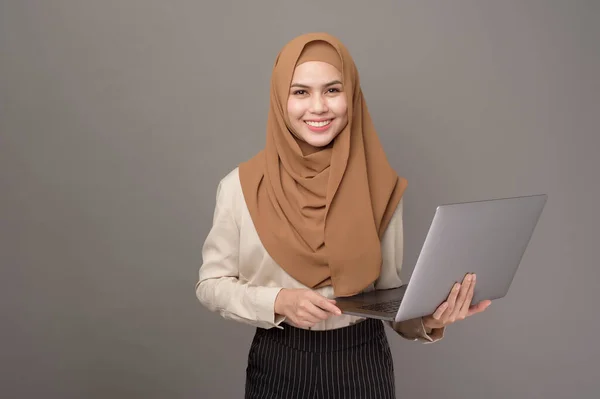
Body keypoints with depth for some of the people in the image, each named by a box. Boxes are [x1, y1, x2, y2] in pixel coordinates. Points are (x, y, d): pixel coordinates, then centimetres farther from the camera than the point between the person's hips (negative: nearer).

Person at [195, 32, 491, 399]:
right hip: (278, 365, 0)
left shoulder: (381, 186, -7)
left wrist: (428, 320, -21)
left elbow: (389, 290, -1)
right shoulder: (242, 186, -9)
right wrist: (278, 302, -19)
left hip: (363, 364, 1)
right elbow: (211, 284, -3)